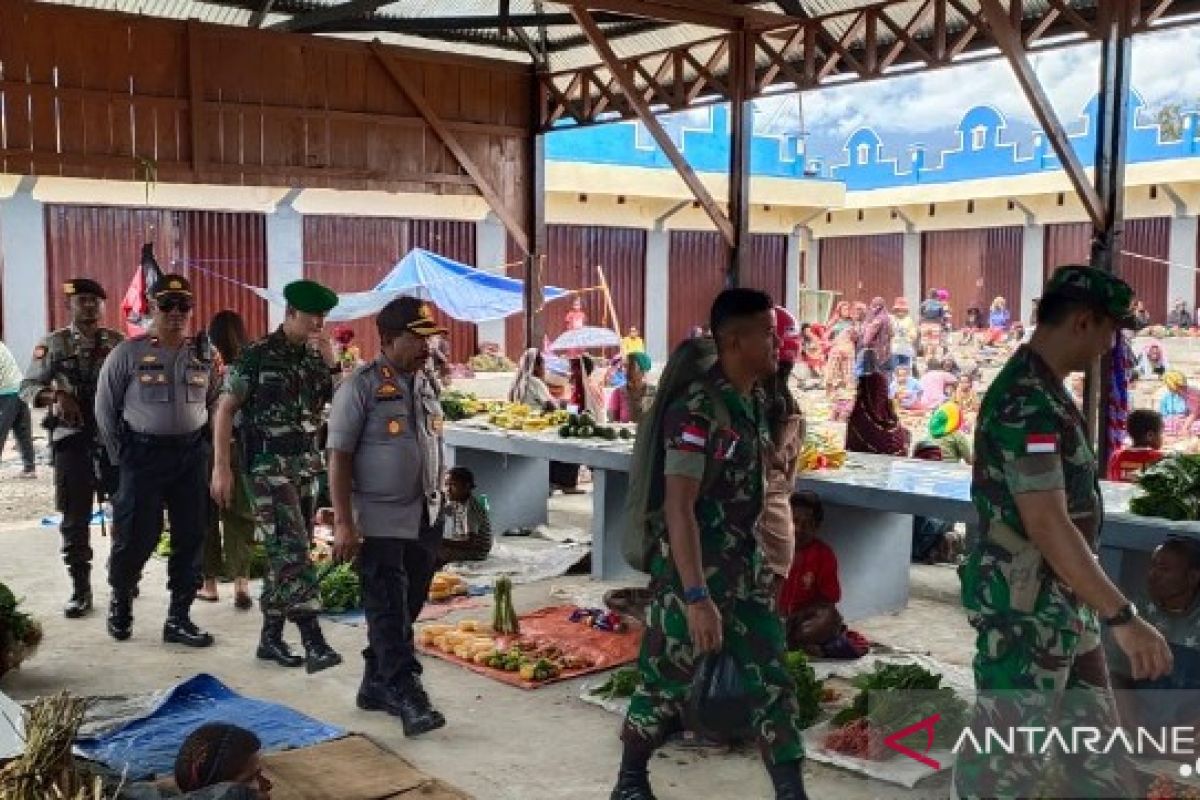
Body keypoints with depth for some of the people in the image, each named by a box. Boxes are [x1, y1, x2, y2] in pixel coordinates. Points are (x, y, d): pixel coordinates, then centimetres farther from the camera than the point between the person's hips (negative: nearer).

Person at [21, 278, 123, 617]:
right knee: (75, 519, 2)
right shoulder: (54, 344, 2)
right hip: (72, 440, -1)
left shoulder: (117, 343, 6)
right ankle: (80, 590, 10)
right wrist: (55, 395, -18)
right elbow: (27, 387, 2)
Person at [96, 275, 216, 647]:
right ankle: (121, 601, 29)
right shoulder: (128, 352, -4)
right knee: (136, 536, 1)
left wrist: (204, 447, 6)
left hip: (191, 455, 3)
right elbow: (105, 407, 1)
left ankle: (179, 618, 15)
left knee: (190, 537, 4)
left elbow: (215, 404, 14)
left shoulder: (205, 354, 5)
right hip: (143, 454, -3)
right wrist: (120, 455, -1)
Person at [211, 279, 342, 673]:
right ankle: (313, 642, -17)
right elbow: (225, 410, -7)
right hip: (270, 465, -6)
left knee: (284, 552, 10)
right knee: (292, 550, -13)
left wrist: (331, 363, -7)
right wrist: (221, 468, -12)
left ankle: (271, 637, 19)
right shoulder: (256, 355, -7)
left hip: (308, 464, 6)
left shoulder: (316, 357, 9)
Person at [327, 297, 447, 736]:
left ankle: (376, 684, 26)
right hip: (381, 520, -7)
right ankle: (405, 692, 2)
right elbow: (339, 457, -12)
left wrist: (440, 500, 15)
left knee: (408, 606, 13)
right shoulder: (361, 386, -11)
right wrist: (343, 523, -16)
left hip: (425, 517, 7)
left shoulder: (425, 384, 10)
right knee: (388, 610, -2)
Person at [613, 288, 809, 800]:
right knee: (666, 685, 8)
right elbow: (678, 508, -25)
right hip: (692, 575, -7)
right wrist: (697, 598, -29)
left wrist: (758, 563, 19)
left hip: (746, 574, 7)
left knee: (773, 683, 6)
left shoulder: (756, 404, 5)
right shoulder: (696, 411, -20)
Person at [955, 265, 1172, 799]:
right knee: (1006, 754, 0)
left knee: (1091, 729, 19)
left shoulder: (1044, 390, 11)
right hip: (1024, 605, -10)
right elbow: (1046, 524, -28)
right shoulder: (1026, 400, -22)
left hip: (1062, 599, 10)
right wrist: (1123, 618, -26)